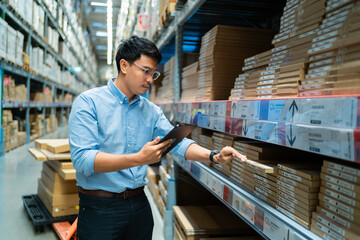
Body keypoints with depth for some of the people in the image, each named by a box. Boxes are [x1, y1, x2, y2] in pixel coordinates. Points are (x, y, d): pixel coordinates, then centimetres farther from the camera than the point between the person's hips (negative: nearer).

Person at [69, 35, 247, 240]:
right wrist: (138, 159, -30)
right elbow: (82, 159, -21)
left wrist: (214, 156, -16)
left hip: (139, 203, 5)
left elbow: (178, 143, 2)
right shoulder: (88, 102, -11)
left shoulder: (151, 110, 6)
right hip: (100, 208, -5)